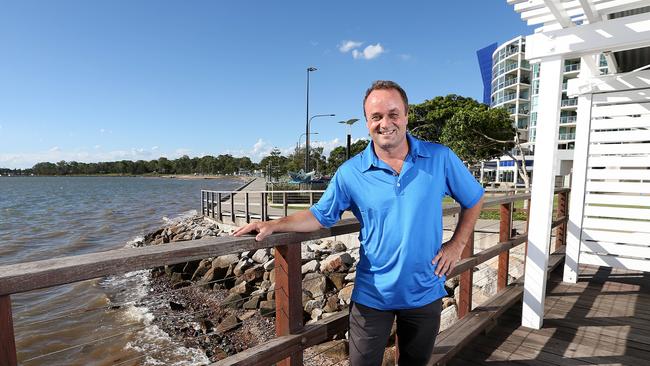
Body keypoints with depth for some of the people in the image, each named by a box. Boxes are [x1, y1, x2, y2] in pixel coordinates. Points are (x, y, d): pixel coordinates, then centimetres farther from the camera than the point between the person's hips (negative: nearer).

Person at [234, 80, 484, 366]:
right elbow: (319, 216, -2)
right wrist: (273, 225, -14)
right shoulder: (351, 172, -10)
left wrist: (456, 245, -1)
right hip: (372, 294, -1)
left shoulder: (441, 158, -9)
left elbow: (473, 200, 6)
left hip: (424, 292, 1)